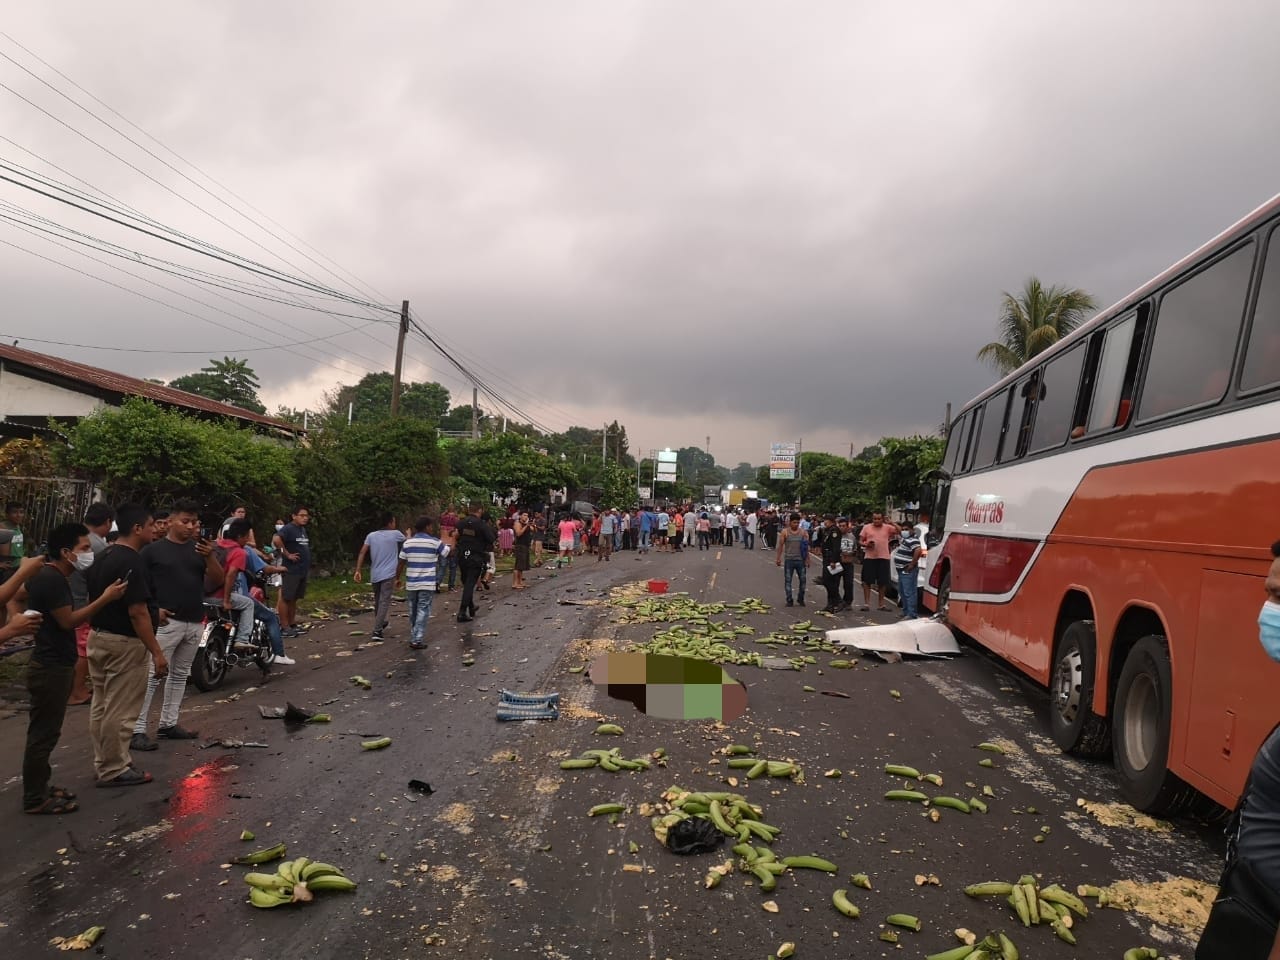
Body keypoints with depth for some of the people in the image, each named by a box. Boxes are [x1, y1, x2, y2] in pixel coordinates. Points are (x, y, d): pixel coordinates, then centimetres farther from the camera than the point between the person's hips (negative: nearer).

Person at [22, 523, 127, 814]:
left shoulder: (49, 575, 12)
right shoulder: (52, 579, -20)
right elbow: (68, 620, -22)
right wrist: (105, 598, -21)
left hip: (53, 665, 11)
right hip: (51, 668, -11)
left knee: (44, 732, 17)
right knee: (43, 734, -2)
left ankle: (39, 787, 27)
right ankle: (35, 799, 6)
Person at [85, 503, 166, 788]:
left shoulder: (103, 558, 9)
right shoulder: (131, 562, -21)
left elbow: (94, 601, 16)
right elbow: (137, 612, -24)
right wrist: (157, 652, -20)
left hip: (99, 638, 10)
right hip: (124, 642, -10)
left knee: (101, 706, 17)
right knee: (120, 711, 1)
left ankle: (104, 762, 29)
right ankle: (114, 770, 10)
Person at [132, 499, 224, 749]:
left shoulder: (199, 548, 10)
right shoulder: (153, 550, -2)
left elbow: (217, 579, 3)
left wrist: (210, 556, -14)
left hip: (195, 622, 6)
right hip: (167, 622, -5)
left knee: (180, 674, 12)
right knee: (151, 676, -7)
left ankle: (168, 724, 22)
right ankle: (137, 730, -3)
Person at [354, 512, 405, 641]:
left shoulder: (371, 535, 5)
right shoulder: (395, 534, -2)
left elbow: (362, 552, -5)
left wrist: (357, 570, -6)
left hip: (374, 575, 5)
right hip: (388, 575, -5)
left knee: (377, 601, 21)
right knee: (384, 602, -6)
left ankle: (380, 624, 40)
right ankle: (377, 631, -15)